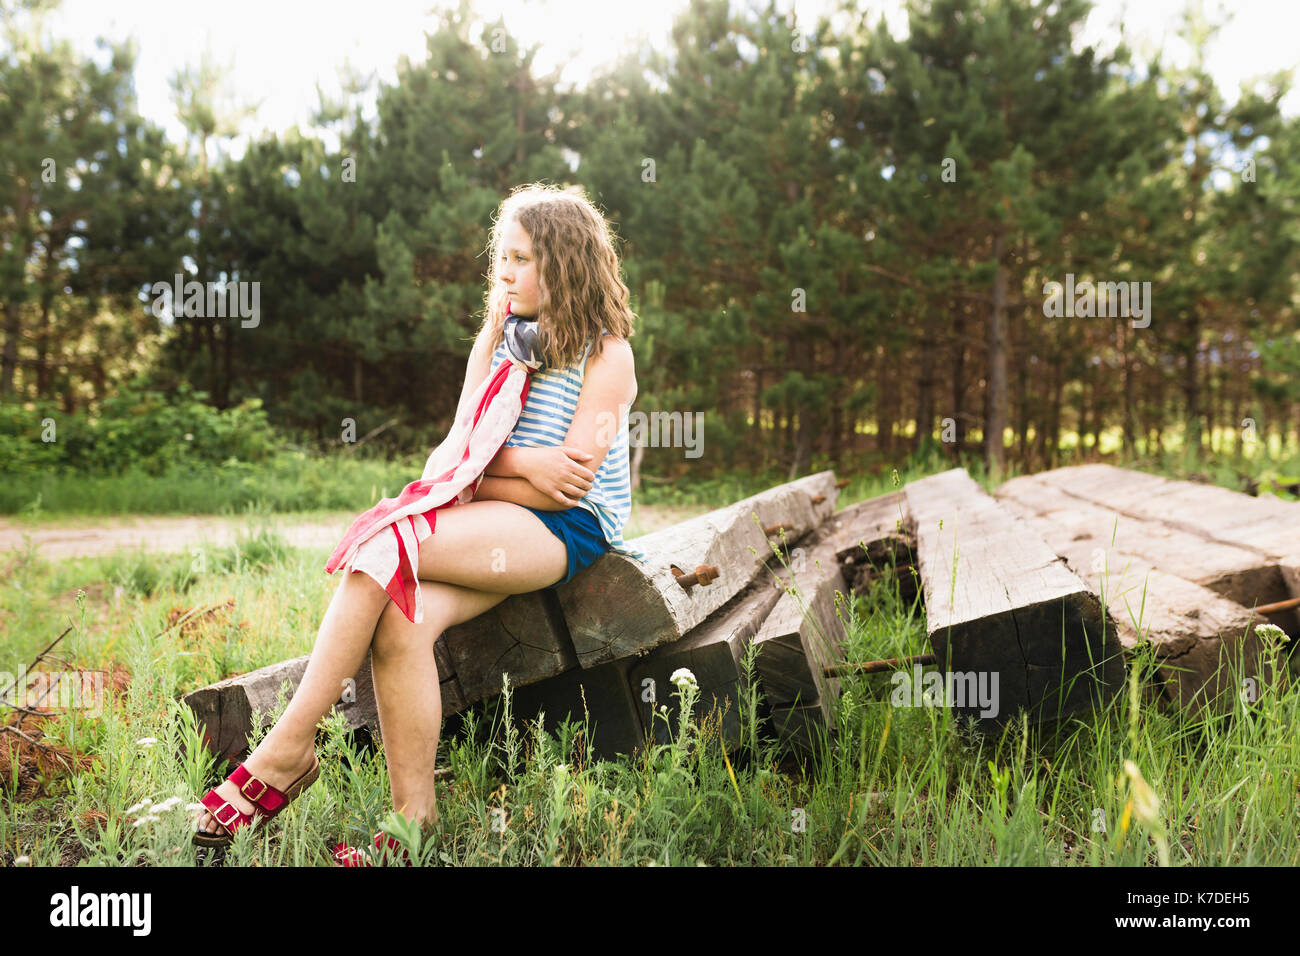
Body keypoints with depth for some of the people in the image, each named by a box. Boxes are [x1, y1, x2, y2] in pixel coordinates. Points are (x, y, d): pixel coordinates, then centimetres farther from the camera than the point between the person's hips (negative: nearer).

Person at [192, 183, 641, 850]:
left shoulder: (606, 354, -2)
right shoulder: (498, 340, 18)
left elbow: (566, 484, -11)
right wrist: (527, 463, -9)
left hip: (569, 529, -6)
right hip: (498, 529, 6)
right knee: (399, 621, -26)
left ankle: (288, 748, -18)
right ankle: (414, 822, -20)